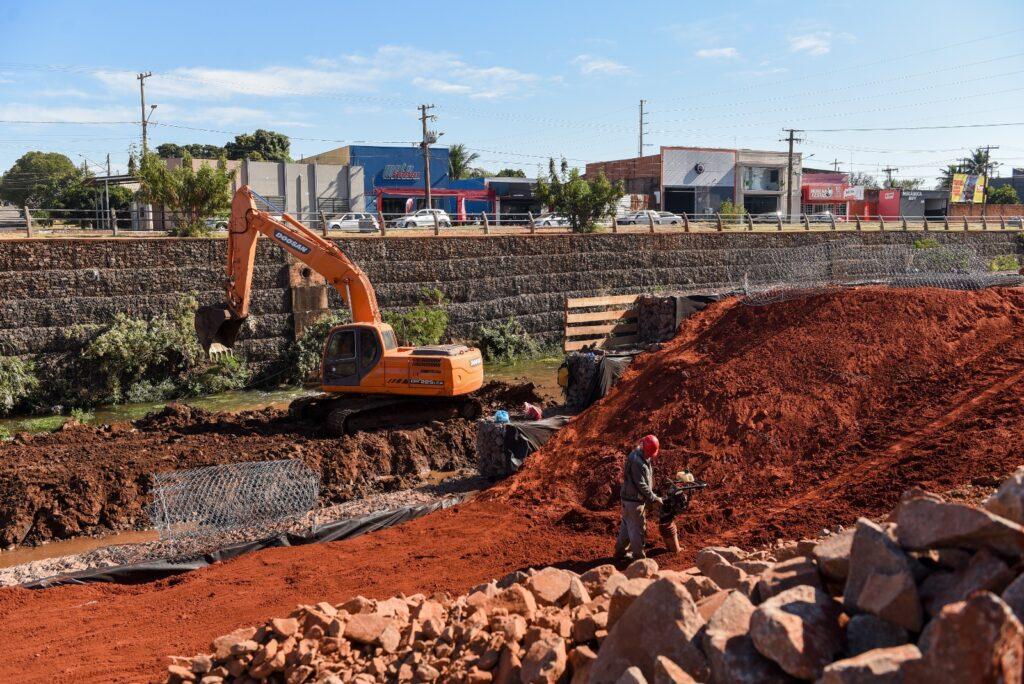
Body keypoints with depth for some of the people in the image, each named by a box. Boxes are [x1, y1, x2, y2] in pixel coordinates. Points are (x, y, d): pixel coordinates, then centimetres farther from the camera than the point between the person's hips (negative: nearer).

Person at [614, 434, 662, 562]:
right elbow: (641, 485, -24)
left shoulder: (644, 457, 6)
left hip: (631, 498, 10)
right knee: (637, 528, 1)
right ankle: (638, 556, 11)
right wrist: (654, 498, -17)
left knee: (627, 525, 19)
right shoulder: (636, 461, -25)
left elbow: (647, 480, 14)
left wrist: (652, 496, 9)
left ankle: (620, 552, 30)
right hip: (633, 500, -10)